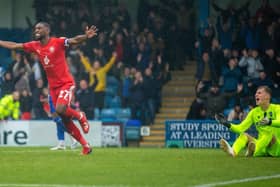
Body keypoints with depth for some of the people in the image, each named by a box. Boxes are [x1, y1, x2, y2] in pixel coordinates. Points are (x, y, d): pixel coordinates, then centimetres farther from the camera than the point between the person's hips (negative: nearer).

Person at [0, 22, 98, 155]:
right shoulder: (35, 46, 5)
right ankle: (85, 146, 14)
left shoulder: (58, 42, -12)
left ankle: (80, 116, 4)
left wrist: (86, 37, -45)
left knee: (60, 110, -28)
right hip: (53, 87, 6)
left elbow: (74, 41, -26)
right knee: (65, 120, 4)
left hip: (66, 83, -6)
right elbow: (13, 46, 12)